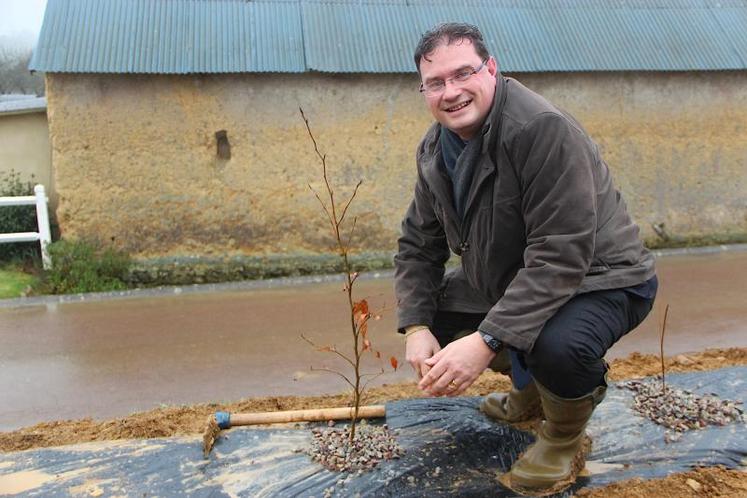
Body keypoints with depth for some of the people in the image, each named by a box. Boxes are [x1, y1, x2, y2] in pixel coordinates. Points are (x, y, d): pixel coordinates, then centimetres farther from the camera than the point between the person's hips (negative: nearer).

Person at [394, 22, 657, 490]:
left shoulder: (544, 129, -29)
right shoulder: (435, 149, -2)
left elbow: (561, 256, -33)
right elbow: (418, 245, 3)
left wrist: (487, 340, -37)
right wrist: (416, 327, -11)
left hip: (600, 279, -8)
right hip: (505, 281, 8)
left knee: (557, 344, -37)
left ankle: (565, 436, 1)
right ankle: (531, 386, 21)